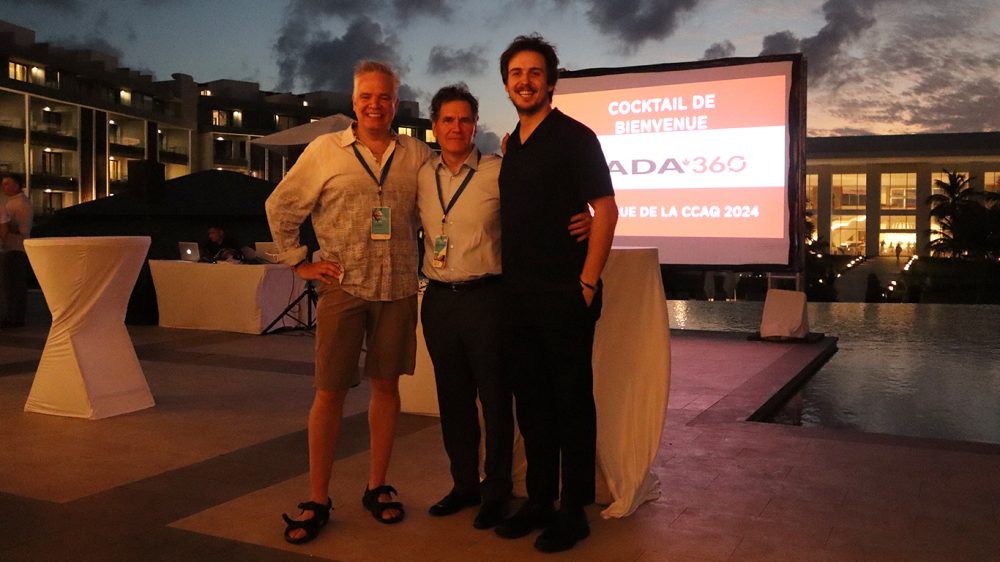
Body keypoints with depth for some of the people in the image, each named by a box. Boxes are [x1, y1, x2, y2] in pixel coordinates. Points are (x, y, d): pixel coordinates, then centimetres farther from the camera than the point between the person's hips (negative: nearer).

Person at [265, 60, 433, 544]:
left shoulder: (417, 154, 7)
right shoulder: (325, 150, 2)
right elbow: (280, 207, 7)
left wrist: (425, 253, 3)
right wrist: (299, 263, 3)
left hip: (398, 287, 2)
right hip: (342, 286, -2)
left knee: (386, 385, 9)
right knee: (330, 391, 0)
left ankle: (377, 487, 23)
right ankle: (317, 500, 12)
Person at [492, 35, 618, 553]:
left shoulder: (574, 137, -6)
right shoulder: (512, 145, 14)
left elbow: (605, 210, -10)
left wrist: (588, 282, -15)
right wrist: (508, 282, 12)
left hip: (564, 295, -7)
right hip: (518, 297, 7)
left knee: (572, 402, 2)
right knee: (531, 402, 13)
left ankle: (574, 511, 13)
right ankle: (539, 500, 26)